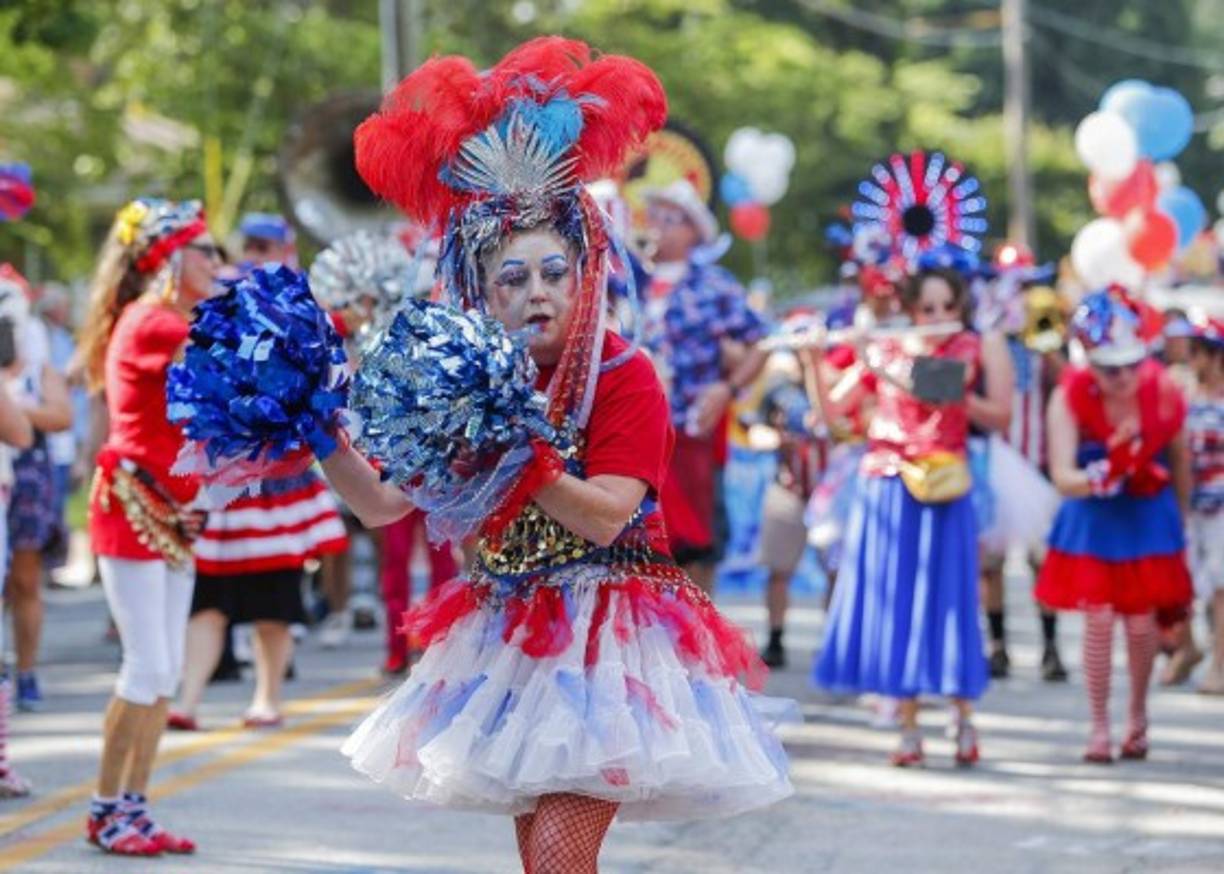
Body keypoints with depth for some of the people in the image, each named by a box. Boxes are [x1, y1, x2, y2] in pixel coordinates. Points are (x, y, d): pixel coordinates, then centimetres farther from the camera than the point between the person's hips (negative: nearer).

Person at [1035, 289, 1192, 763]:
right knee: (1098, 619, -5)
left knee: (1141, 622, 5)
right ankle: (1099, 727, 8)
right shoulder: (1070, 398, -23)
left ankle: (1138, 715, 29)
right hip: (1093, 518, -1)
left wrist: (1179, 518, 10)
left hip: (1149, 515, 1)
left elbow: (1179, 459, -1)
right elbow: (1063, 477, -29)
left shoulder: (1163, 391, -18)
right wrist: (1105, 476, -49)